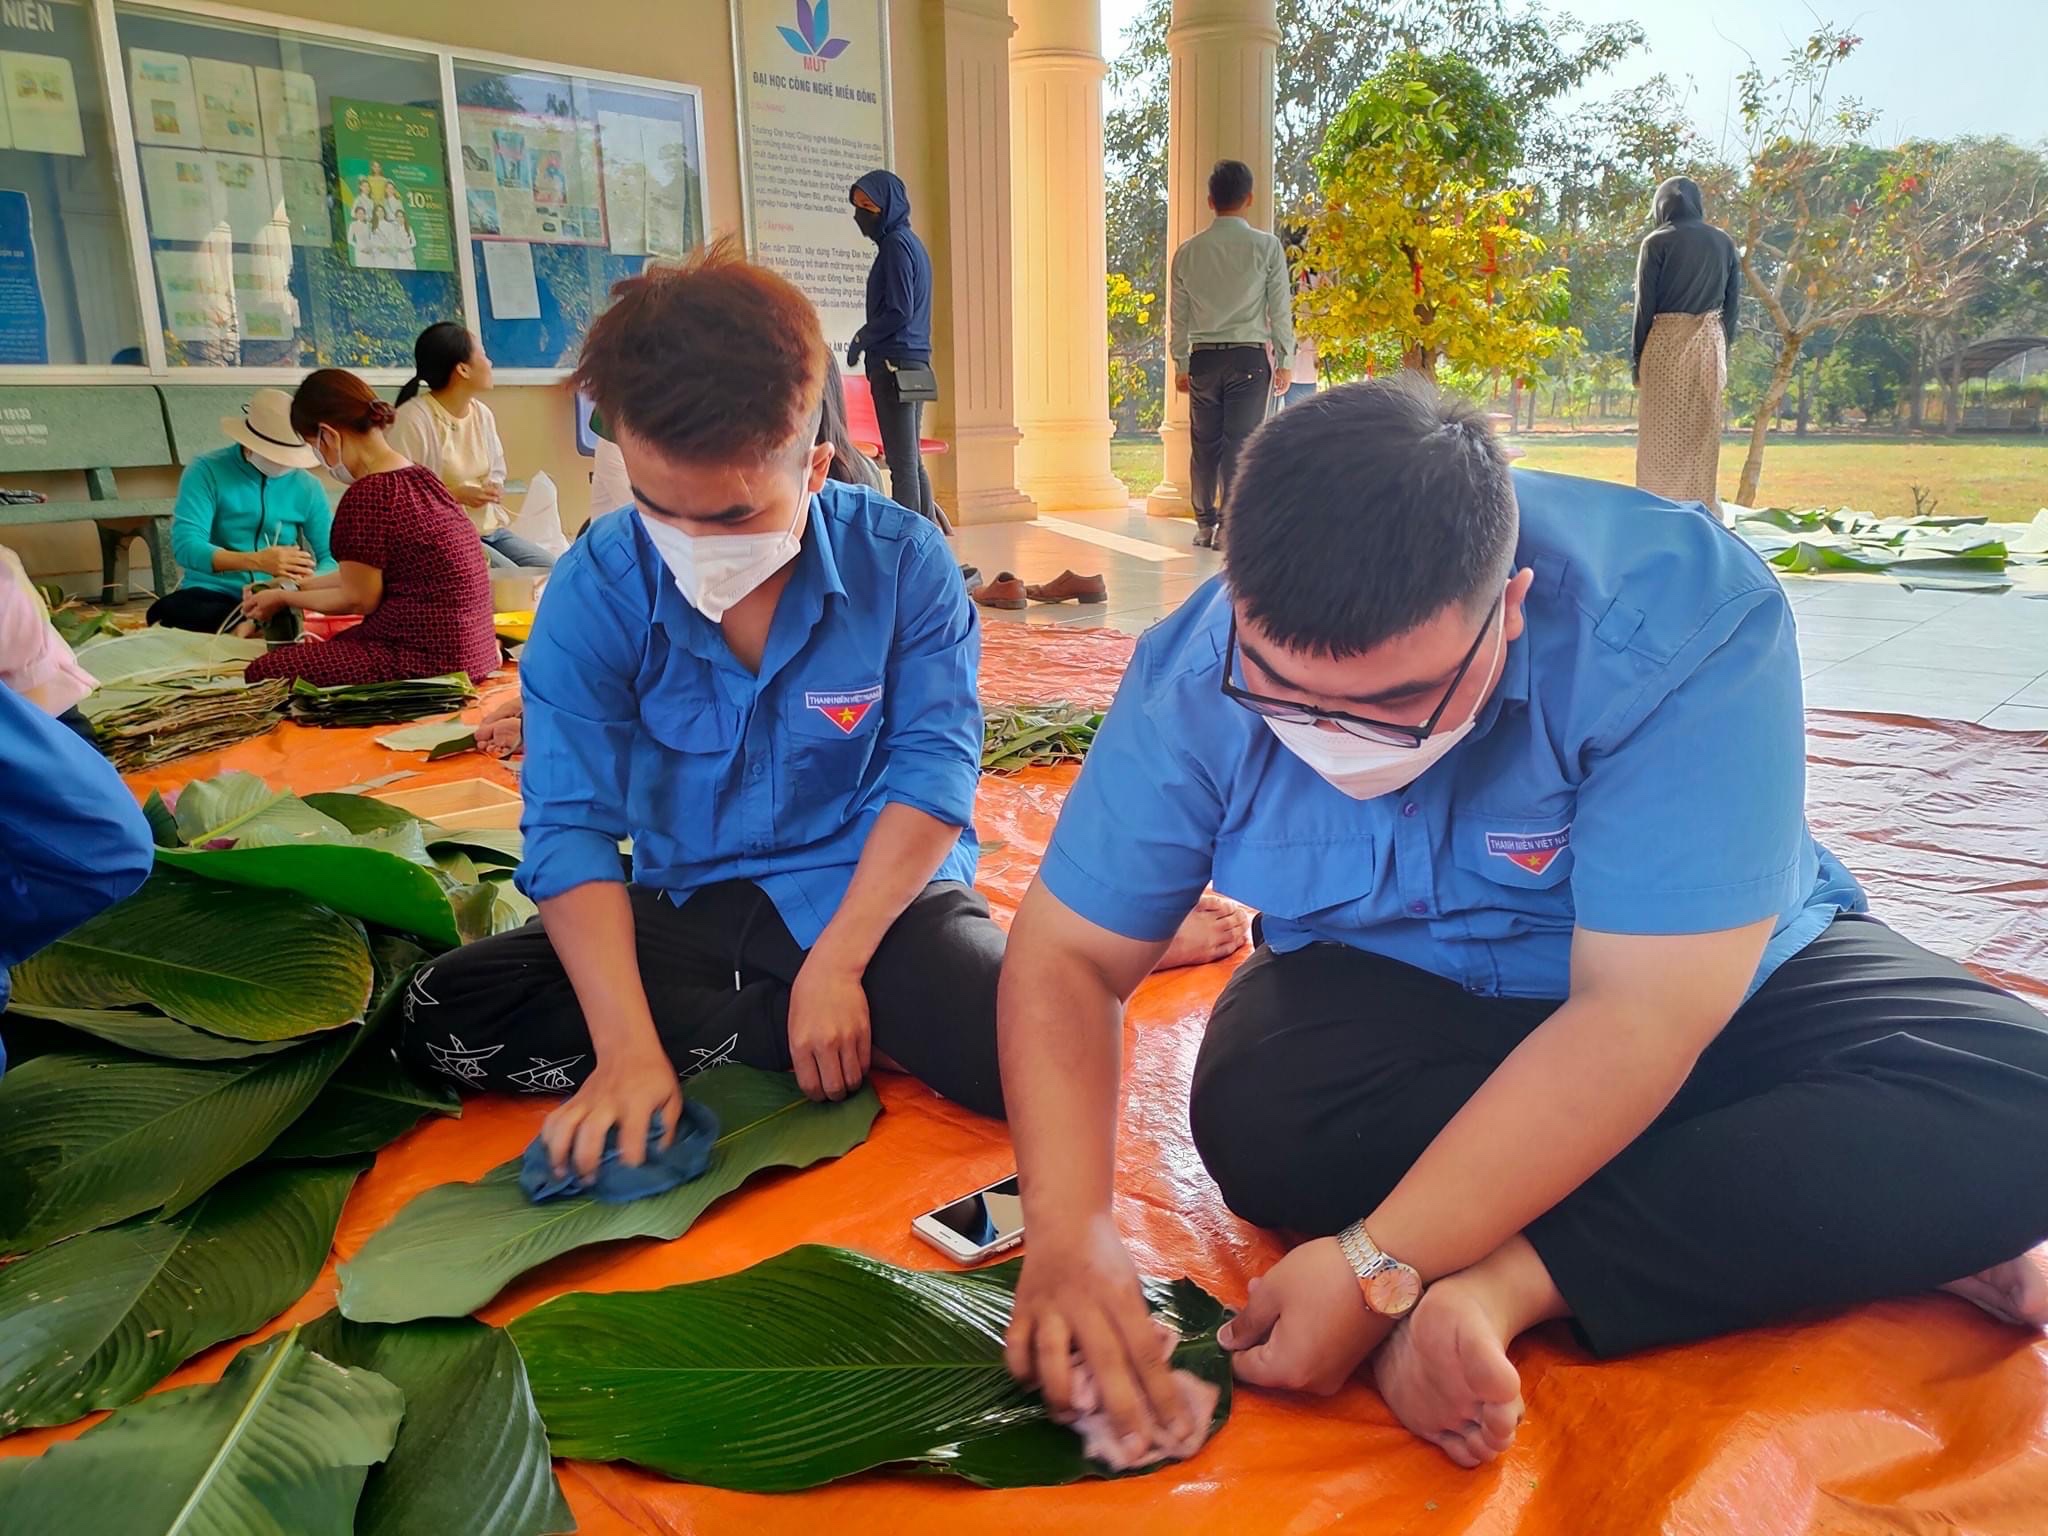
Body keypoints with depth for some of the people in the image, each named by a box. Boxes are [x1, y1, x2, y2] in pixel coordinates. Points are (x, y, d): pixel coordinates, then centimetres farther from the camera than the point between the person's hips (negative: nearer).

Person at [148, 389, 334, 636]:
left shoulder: (307, 486, 3)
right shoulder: (207, 471, -5)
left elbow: (332, 558, 3)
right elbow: (185, 546, -16)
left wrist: (306, 580, -23)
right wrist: (256, 561, -33)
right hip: (211, 595, -1)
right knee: (166, 610, -36)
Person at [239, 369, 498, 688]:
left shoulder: (367, 495, -18)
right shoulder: (418, 478, 10)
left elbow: (359, 599, -8)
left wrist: (283, 598, 8)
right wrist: (293, 587, 27)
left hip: (428, 659, -10)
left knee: (263, 673, -7)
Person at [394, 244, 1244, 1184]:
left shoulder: (901, 561, -12)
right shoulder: (594, 592, -10)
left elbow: (934, 772, -13)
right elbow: (572, 826, -13)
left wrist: (836, 967, -21)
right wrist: (629, 1046, -24)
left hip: (876, 897, -4)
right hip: (689, 908, 5)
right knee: (441, 1017, -17)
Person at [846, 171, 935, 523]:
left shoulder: (896, 244, -10)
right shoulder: (910, 241, 19)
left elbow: (898, 311, -16)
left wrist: (862, 339, -3)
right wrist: (866, 338, 16)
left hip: (894, 364, -10)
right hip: (916, 362, 10)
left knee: (902, 461, -11)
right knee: (912, 460, 12)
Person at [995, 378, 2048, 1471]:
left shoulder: (1684, 622, -31)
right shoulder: (1197, 681, -21)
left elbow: (1636, 1019, -33)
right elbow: (1068, 954, -16)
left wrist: (1381, 1266, -36)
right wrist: (1070, 1229, -31)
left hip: (1711, 991, -1)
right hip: (1395, 1000, 2)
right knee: (1259, 1122, -32)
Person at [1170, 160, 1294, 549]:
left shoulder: (1188, 251, 4)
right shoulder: (1266, 246, -4)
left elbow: (1179, 315, 7)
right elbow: (1280, 309, -3)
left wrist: (1180, 364, 14)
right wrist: (1285, 362, 3)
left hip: (1203, 357, 3)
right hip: (1250, 356, -3)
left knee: (1205, 443, 10)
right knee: (1241, 443, -1)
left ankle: (1205, 525, 15)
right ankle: (1231, 525, -4)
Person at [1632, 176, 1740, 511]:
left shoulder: (1657, 242, -4)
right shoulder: (1724, 242, 8)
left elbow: (1645, 306, -6)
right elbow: (1733, 303, 9)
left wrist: (1638, 360, -1)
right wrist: (1723, 350, 15)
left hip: (1666, 343, -4)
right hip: (1709, 344, 4)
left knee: (1662, 435, 0)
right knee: (1703, 433, 10)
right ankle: (1703, 508, 13)